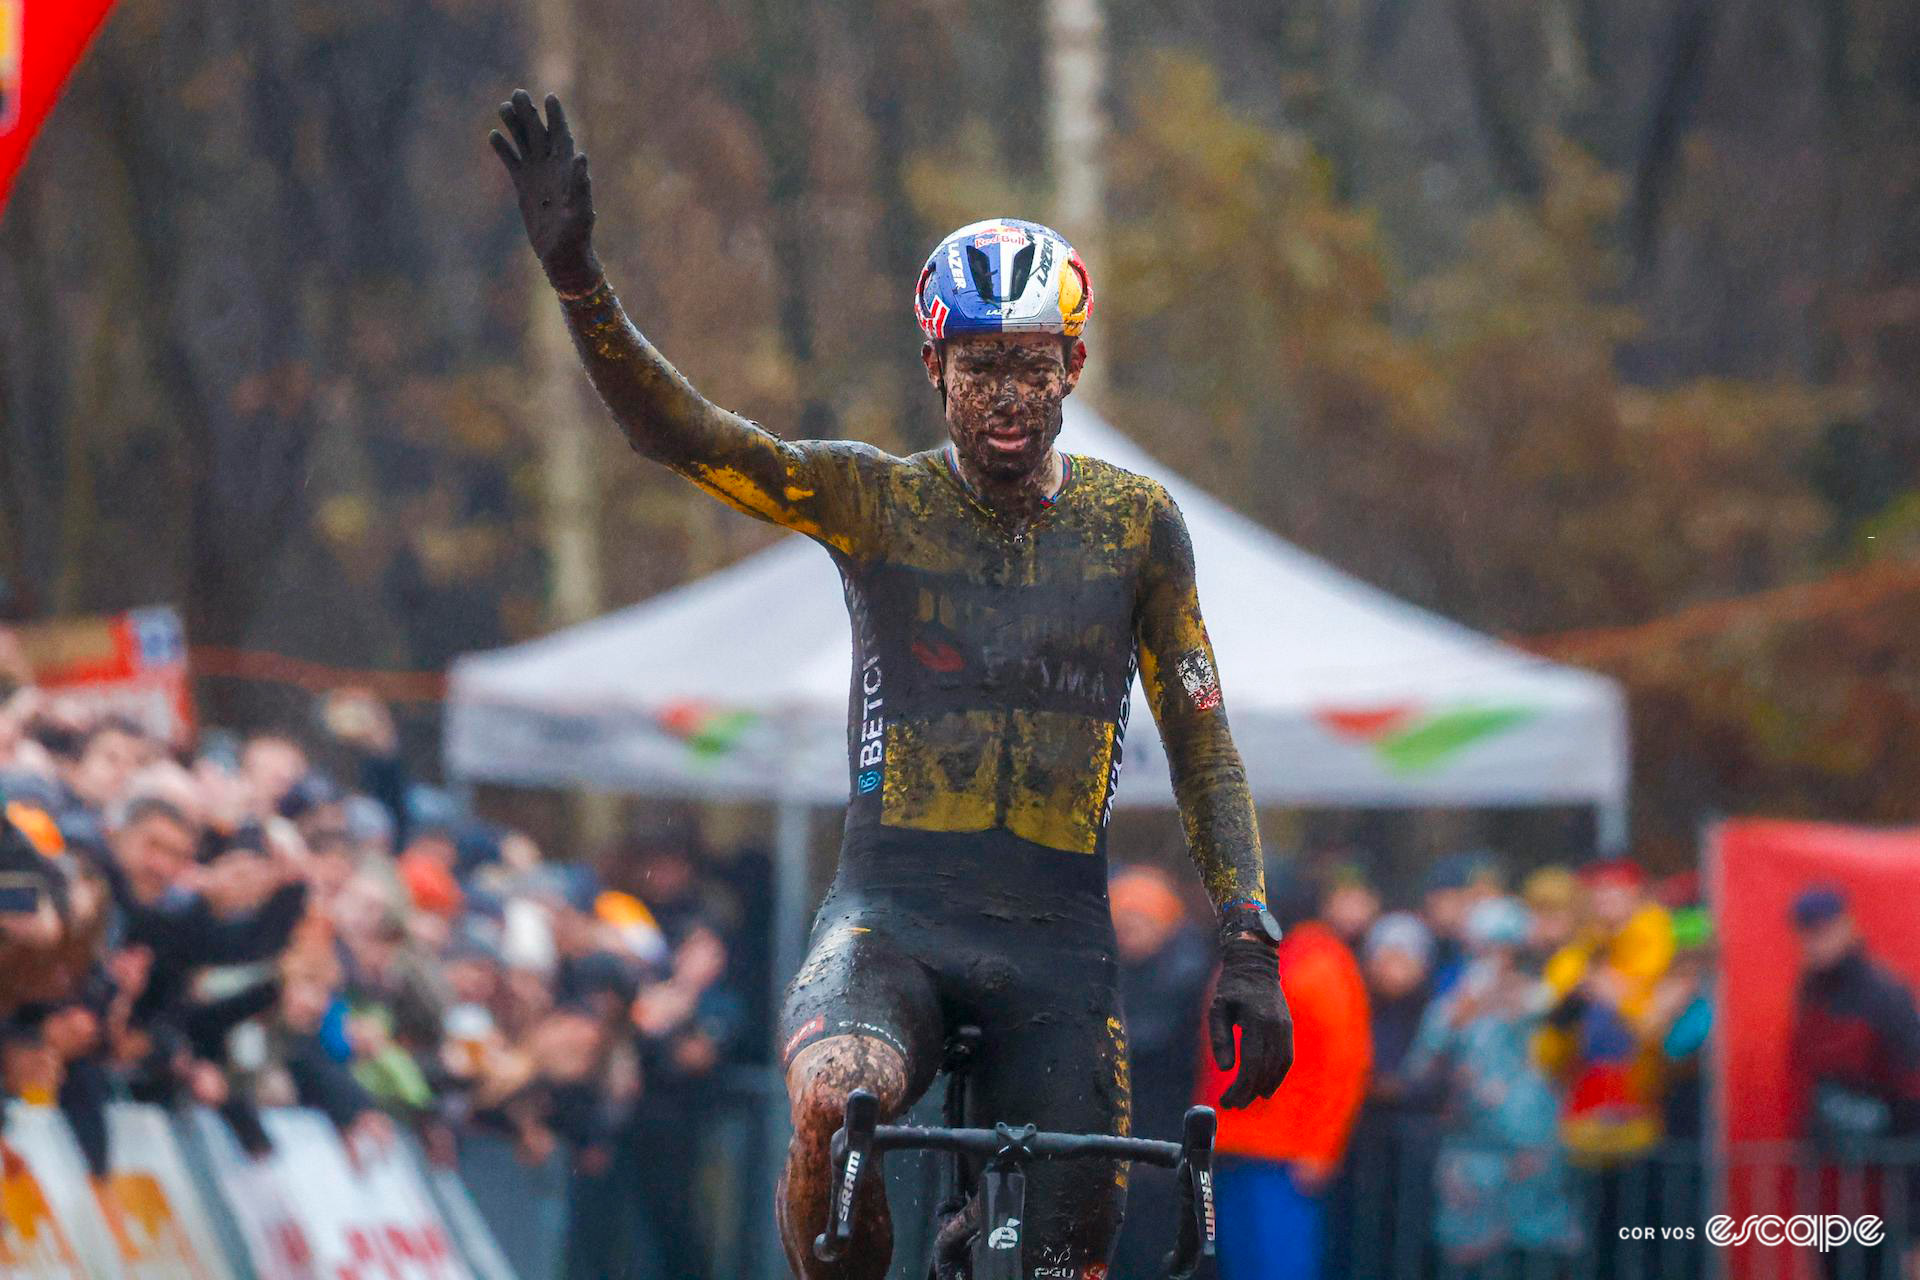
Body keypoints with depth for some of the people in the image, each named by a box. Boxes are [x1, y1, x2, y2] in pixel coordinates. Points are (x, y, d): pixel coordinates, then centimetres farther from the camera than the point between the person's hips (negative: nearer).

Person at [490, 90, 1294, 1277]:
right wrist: (575, 275, -31)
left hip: (1055, 925, 2)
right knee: (836, 1109, -32)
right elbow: (678, 431, -14)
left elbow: (1202, 742, 6)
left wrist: (1251, 948, -5)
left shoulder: (1134, 522, 4)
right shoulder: (875, 499, -1)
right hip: (891, 909, -2)